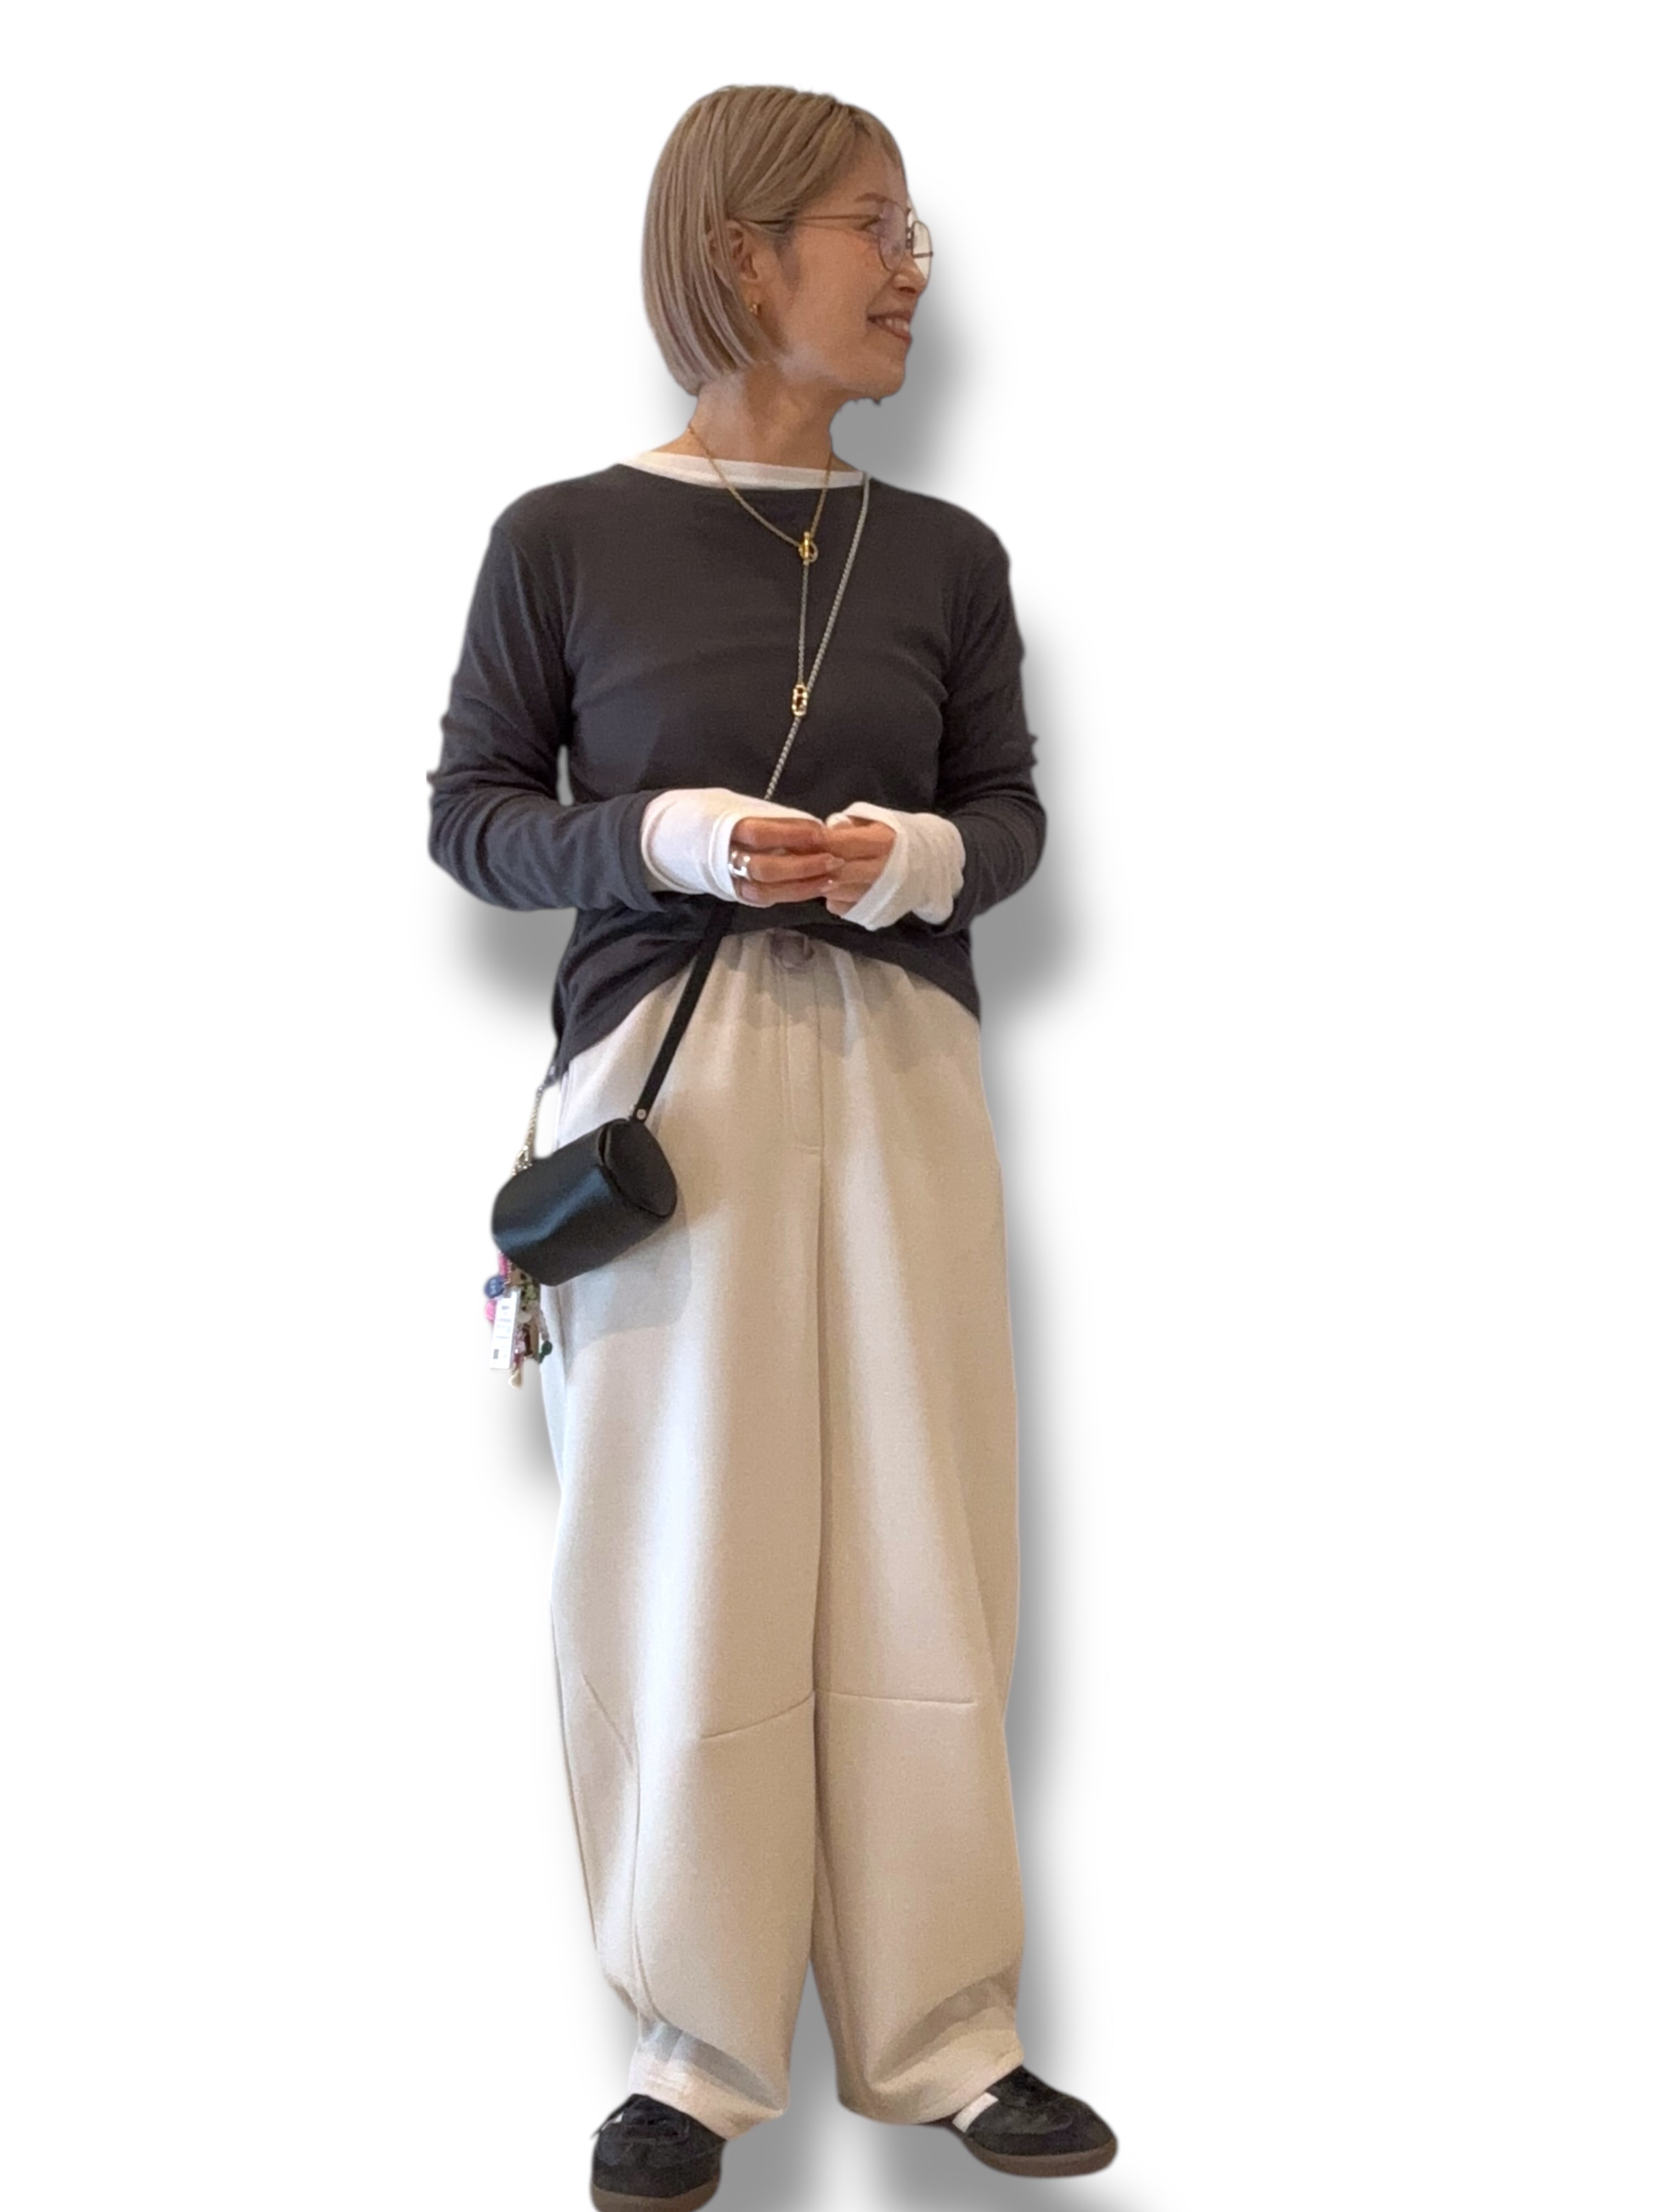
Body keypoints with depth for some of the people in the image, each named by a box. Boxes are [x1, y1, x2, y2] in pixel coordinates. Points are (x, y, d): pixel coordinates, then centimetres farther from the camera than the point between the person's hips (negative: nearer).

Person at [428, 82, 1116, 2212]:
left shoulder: (943, 553, 7)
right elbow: (470, 809, 3)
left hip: (897, 1067, 3)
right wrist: (664, 842, -15)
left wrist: (918, 855, -9)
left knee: (914, 1547, 6)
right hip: (661, 1063, -2)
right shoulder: (565, 538, -1)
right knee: (685, 1558, 2)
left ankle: (936, 2030, 20)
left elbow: (1009, 805, 13)